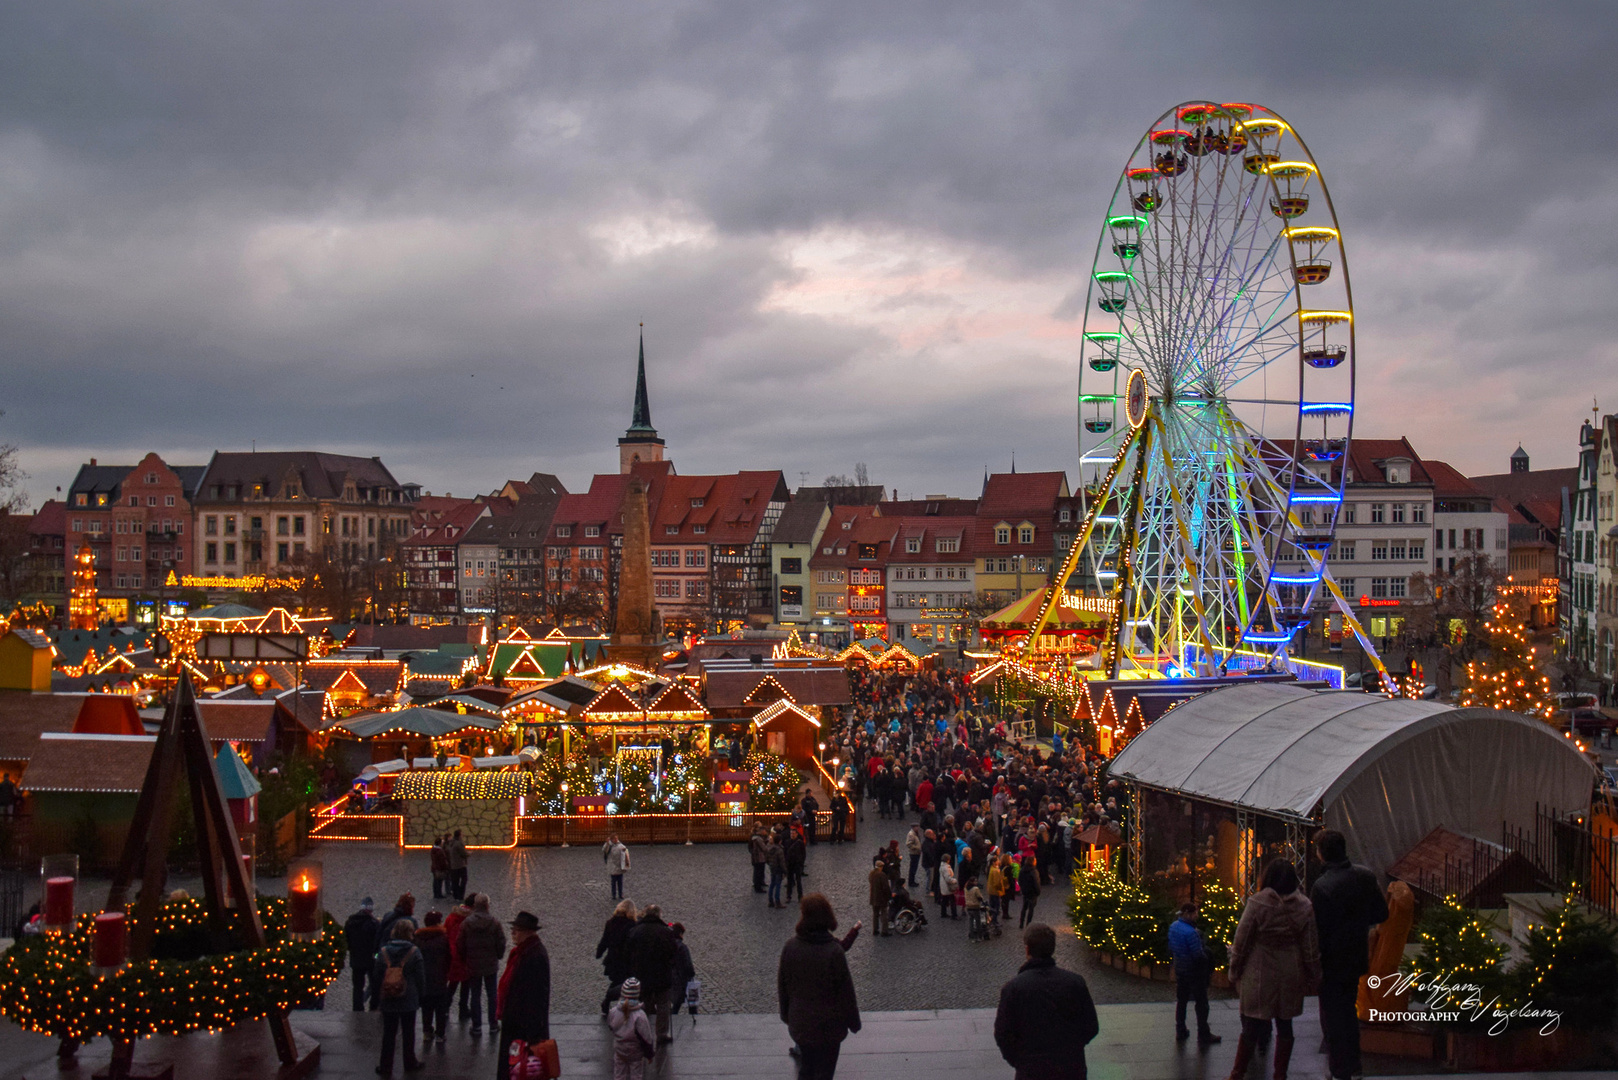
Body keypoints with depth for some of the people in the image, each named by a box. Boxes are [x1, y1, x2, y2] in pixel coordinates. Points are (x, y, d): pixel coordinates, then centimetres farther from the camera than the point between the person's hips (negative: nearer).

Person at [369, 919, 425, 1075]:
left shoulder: (383, 952, -4)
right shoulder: (414, 952, -10)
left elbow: (376, 978, 1)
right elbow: (419, 978, -7)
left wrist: (374, 999, 10)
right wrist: (420, 998, 3)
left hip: (388, 1002, 1)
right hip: (408, 1001, -1)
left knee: (388, 1034, 10)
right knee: (408, 1033, 14)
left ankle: (386, 1067, 14)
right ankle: (410, 1063, 26)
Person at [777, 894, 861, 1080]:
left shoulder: (790, 946, -12)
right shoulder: (834, 951, -23)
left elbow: (782, 986, 0)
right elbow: (846, 990, -15)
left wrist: (786, 1015, 16)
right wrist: (853, 1021, 0)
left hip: (799, 1023, 4)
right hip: (828, 1026, -4)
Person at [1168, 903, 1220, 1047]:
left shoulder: (1173, 927, -1)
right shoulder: (1190, 932, -27)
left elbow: (1170, 949, 10)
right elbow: (1198, 955, -25)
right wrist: (1208, 965, -7)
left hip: (1180, 970, 8)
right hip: (1194, 972, -8)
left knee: (1181, 1001, 19)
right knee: (1201, 1003, 5)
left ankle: (1180, 1032, 26)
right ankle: (1204, 1036, 11)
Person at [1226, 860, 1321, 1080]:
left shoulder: (1257, 903, -11)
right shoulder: (1304, 907, -4)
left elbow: (1241, 942, -7)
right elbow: (1311, 947, 1)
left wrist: (1234, 972, 3)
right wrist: (1311, 977, 12)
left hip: (1258, 976, -2)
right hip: (1290, 976, 2)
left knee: (1251, 1026, 4)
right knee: (1285, 1025, 14)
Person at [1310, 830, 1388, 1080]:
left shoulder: (1323, 886, -26)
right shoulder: (1366, 877, -6)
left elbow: (1317, 929, -21)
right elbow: (1381, 914, 4)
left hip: (1332, 962, -7)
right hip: (1357, 957, 7)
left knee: (1332, 1016, 8)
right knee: (1349, 1011, 23)